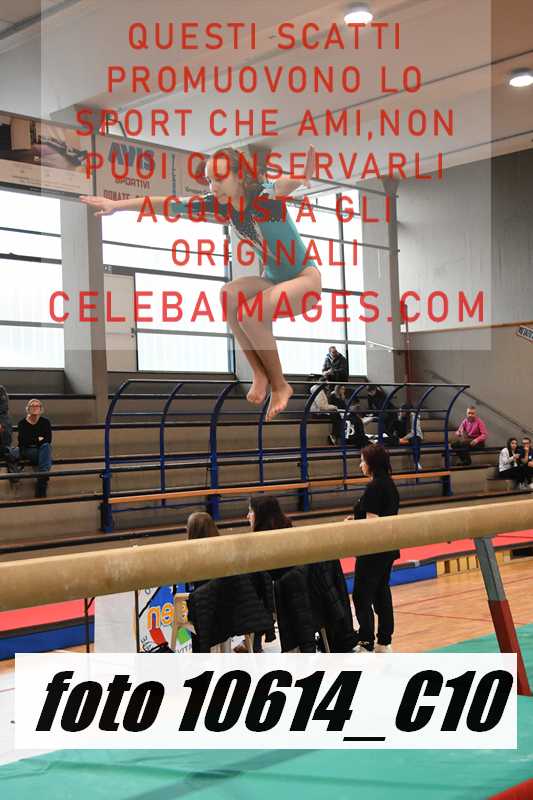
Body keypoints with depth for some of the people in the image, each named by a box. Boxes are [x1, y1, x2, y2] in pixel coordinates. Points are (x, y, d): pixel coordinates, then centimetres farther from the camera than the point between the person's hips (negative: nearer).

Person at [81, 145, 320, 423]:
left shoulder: (265, 194, -23)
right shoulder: (223, 203, -5)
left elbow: (292, 182, -46)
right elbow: (170, 203, -3)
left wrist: (304, 174, -71)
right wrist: (117, 205, -7)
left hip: (306, 278, -6)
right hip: (273, 279, 7)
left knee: (249, 315, -28)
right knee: (229, 295, -22)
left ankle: (279, 386, -9)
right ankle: (260, 374, -13)